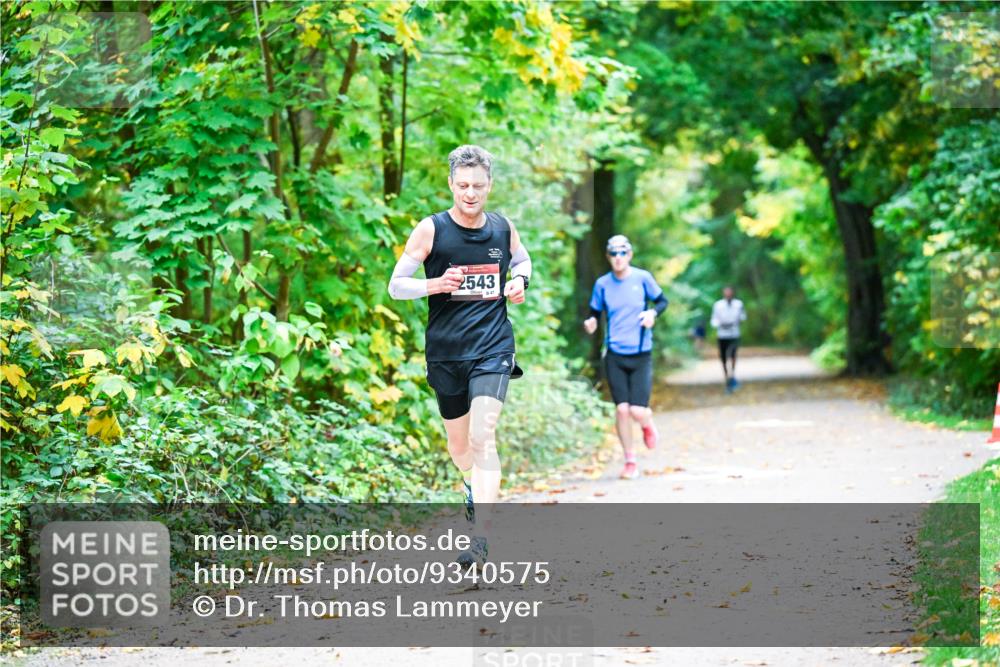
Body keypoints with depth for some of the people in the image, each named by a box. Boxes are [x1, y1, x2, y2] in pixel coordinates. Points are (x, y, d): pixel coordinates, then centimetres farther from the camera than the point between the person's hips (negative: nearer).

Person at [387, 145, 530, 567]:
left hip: (493, 347, -1)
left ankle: (481, 539, -22)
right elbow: (396, 285, -4)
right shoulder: (431, 229, -5)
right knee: (459, 443, 15)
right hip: (446, 350, 1)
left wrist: (519, 281, 2)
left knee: (483, 438, -18)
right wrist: (435, 284, -22)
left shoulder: (503, 228, 4)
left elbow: (522, 260, 25)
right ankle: (475, 484, 52)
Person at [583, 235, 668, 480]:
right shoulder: (602, 284, 2)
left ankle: (647, 423, 29)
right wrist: (591, 322, -11)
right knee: (621, 409, -5)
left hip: (641, 354, -1)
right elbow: (595, 312, 11)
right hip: (614, 355, 1)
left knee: (638, 411, -11)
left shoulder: (642, 278, -2)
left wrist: (653, 312, -12)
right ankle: (630, 461, 11)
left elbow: (662, 300, 9)